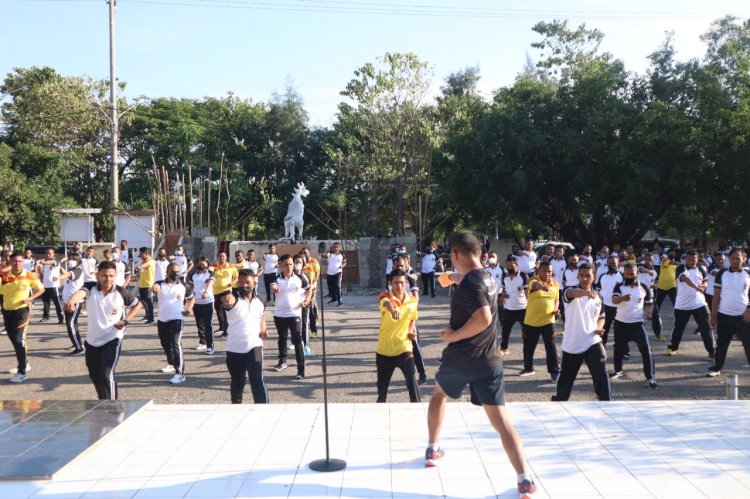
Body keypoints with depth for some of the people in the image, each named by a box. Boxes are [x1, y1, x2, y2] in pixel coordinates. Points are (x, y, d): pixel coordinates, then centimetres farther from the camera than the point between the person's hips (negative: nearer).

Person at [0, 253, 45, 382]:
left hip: (21, 311, -4)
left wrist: (30, 298, -10)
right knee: (13, 339, 16)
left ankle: (22, 372, -6)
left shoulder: (30, 276, -7)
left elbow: (41, 289, 5)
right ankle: (24, 363, 35)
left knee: (19, 340, -11)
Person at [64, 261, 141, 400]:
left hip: (112, 339, -3)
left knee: (106, 375, -18)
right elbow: (81, 292, -38)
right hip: (92, 340, 3)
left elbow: (137, 305, 6)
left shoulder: (121, 292, -12)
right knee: (95, 376, 20)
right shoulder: (91, 288, -13)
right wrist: (72, 300, -62)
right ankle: (103, 401, 45)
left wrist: (125, 321, -9)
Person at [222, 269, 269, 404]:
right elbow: (228, 301, -38)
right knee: (237, 382, 16)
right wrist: (226, 300, -63)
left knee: (257, 381, -7)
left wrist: (263, 330, 3)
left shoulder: (259, 302, 2)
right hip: (234, 349, -1)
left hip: (254, 347, 1)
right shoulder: (234, 299, -11)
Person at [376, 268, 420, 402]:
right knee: (382, 382, 16)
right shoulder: (385, 296, -16)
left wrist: (410, 331, -3)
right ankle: (381, 399, 46)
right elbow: (385, 302, -44)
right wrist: (392, 309, -67)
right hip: (384, 349, 0)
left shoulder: (412, 300, -3)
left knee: (411, 378, -20)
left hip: (403, 347, 1)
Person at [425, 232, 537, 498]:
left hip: (459, 359, -5)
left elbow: (483, 319, -29)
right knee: (502, 421, 0)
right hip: (490, 360, 5)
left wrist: (454, 336, -17)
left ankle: (433, 450, 35)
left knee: (439, 395, 26)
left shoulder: (470, 282, -16)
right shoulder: (488, 279, 9)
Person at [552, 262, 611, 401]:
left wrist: (599, 328, -4)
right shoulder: (570, 290, -9)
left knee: (601, 377, -11)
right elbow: (572, 293, -36)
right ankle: (557, 401, 37)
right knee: (565, 380, 13)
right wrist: (586, 292, -59)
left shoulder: (598, 297, 6)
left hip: (593, 343, 2)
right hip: (572, 345, -2)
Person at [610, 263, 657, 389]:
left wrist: (649, 312, -11)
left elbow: (649, 303, 10)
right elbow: (614, 300, -23)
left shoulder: (644, 287, -2)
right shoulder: (619, 286, -5)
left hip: (638, 323, -1)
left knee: (646, 349, -11)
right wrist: (623, 298, -45)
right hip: (620, 322, 1)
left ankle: (650, 377, -6)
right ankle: (618, 370, 38)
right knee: (619, 348, 15)